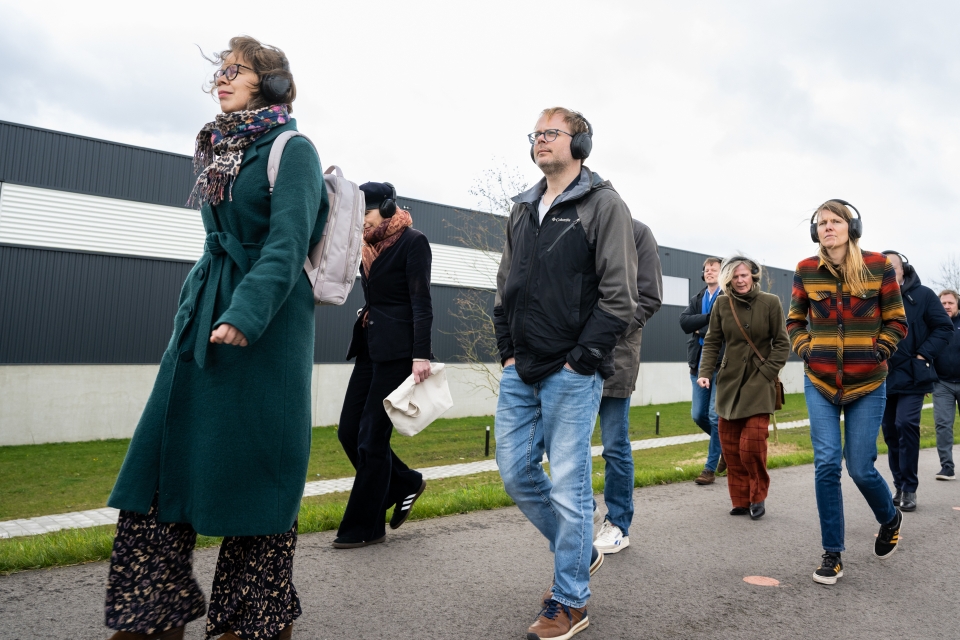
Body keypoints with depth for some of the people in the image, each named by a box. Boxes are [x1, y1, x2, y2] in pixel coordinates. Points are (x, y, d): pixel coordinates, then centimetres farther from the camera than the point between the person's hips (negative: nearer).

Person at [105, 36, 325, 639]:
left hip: (267, 324, -8)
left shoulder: (292, 150, -4)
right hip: (204, 316, 8)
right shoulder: (220, 148, 20)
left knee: (251, 465, -2)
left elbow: (288, 244, -16)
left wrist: (245, 314, -28)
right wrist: (192, 311, 21)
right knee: (162, 453, 5)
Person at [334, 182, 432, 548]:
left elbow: (422, 302, -14)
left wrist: (421, 355, -21)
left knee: (372, 437, -3)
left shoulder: (413, 241, -6)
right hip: (370, 348, 8)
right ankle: (405, 485, 26)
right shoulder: (369, 245, 16)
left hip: (397, 350, -8)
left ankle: (365, 527, 12)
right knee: (349, 432, 6)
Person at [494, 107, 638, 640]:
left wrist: (581, 360, -13)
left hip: (572, 374, -7)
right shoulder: (522, 210, 17)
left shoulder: (603, 204, -3)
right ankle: (580, 552, 33)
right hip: (521, 373, 7)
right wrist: (507, 351, 9)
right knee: (516, 474, 10)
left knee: (568, 486, 0)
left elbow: (619, 296, -10)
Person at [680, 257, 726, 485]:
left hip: (722, 363, -6)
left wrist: (702, 328, -10)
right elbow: (684, 322, -2)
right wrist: (710, 317, -13)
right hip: (699, 363, 6)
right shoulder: (696, 300, 15)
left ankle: (710, 468, 7)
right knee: (698, 415, 8)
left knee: (715, 416, -4)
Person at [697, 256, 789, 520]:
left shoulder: (770, 303, -2)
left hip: (759, 383, -3)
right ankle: (740, 500, 17)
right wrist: (705, 372, -5)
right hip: (729, 382, 3)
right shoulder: (721, 306, 4)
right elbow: (711, 343, 7)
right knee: (730, 446, 4)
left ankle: (757, 496, 12)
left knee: (752, 444, -10)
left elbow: (781, 344, 0)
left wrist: (766, 374, -10)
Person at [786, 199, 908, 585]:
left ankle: (890, 519, 38)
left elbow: (896, 321, 4)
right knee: (826, 463, -5)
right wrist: (805, 350, -3)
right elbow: (795, 321, 12)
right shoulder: (806, 270, 0)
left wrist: (878, 351, -10)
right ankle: (832, 554, 9)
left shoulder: (878, 266, -3)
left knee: (860, 467, 3)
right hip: (820, 382, 1)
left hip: (867, 383, -1)